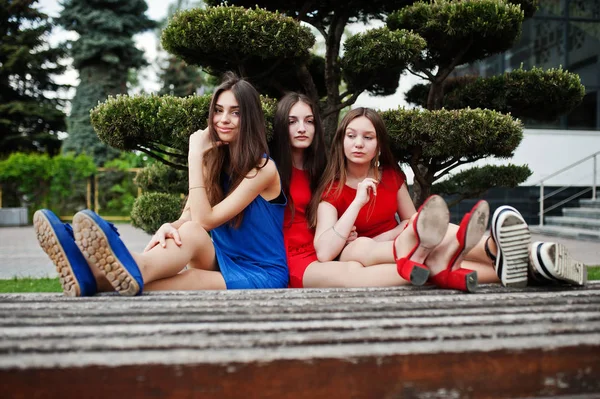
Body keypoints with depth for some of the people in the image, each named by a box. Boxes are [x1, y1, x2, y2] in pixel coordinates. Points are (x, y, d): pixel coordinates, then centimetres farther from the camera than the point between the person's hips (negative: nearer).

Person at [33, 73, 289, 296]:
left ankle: (99, 278, -59)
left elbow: (204, 220, -18)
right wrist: (169, 226, -27)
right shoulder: (214, 160, 9)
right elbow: (188, 218, -3)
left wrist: (195, 155, -18)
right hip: (224, 263, 6)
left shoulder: (263, 168, -12)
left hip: (263, 274, -6)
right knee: (188, 233, -27)